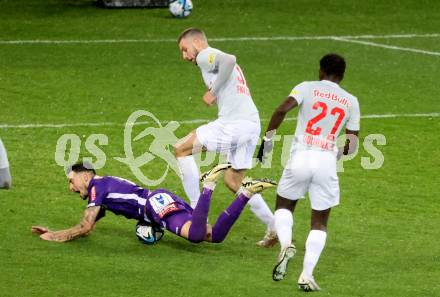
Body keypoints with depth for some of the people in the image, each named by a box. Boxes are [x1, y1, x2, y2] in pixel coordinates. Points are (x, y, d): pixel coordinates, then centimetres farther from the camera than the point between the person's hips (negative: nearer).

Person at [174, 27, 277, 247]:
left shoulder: (205, 56, -2)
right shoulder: (217, 59, 28)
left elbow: (229, 60, -24)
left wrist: (213, 91, -16)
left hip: (233, 122, -10)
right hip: (252, 124, 10)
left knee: (181, 149, -2)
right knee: (233, 181, 20)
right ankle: (274, 228, 17)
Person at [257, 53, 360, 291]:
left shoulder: (307, 88, 6)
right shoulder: (350, 102, 12)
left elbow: (282, 109, -10)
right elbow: (352, 145, 11)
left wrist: (267, 139, -2)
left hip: (300, 156, -1)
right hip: (327, 162, 1)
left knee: (284, 205, 22)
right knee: (319, 223, 12)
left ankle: (285, 243, -6)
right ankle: (307, 275, -2)